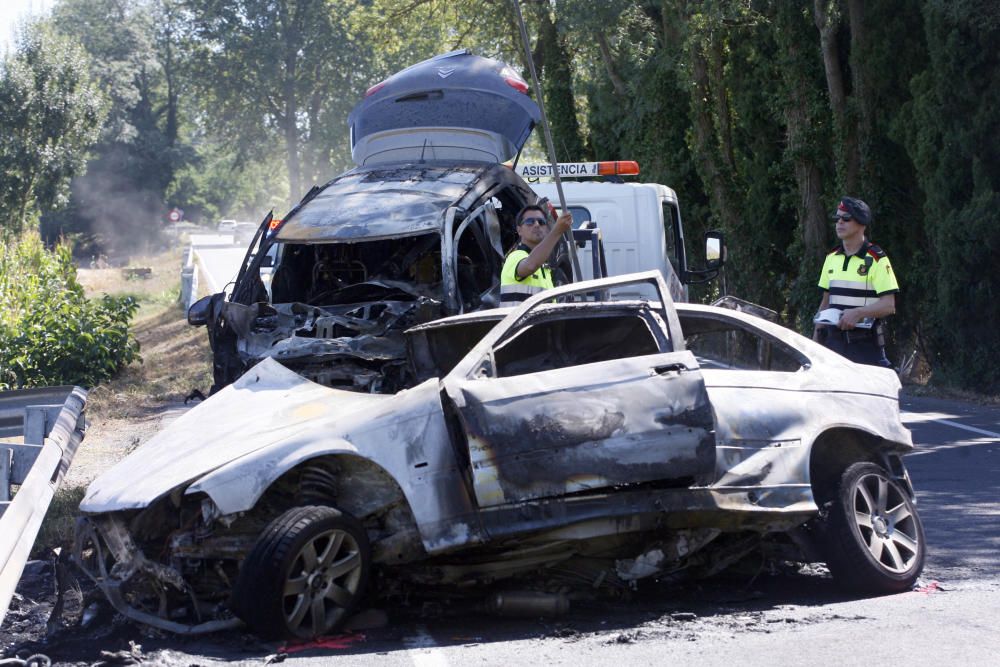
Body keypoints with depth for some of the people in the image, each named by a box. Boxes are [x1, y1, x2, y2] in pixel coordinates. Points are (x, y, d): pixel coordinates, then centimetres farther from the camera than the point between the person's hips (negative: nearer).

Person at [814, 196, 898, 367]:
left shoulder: (876, 260, -6)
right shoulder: (832, 258, 14)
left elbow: (889, 306, -11)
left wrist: (858, 313, -26)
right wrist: (816, 335, 13)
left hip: (865, 344, -6)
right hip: (834, 339, 6)